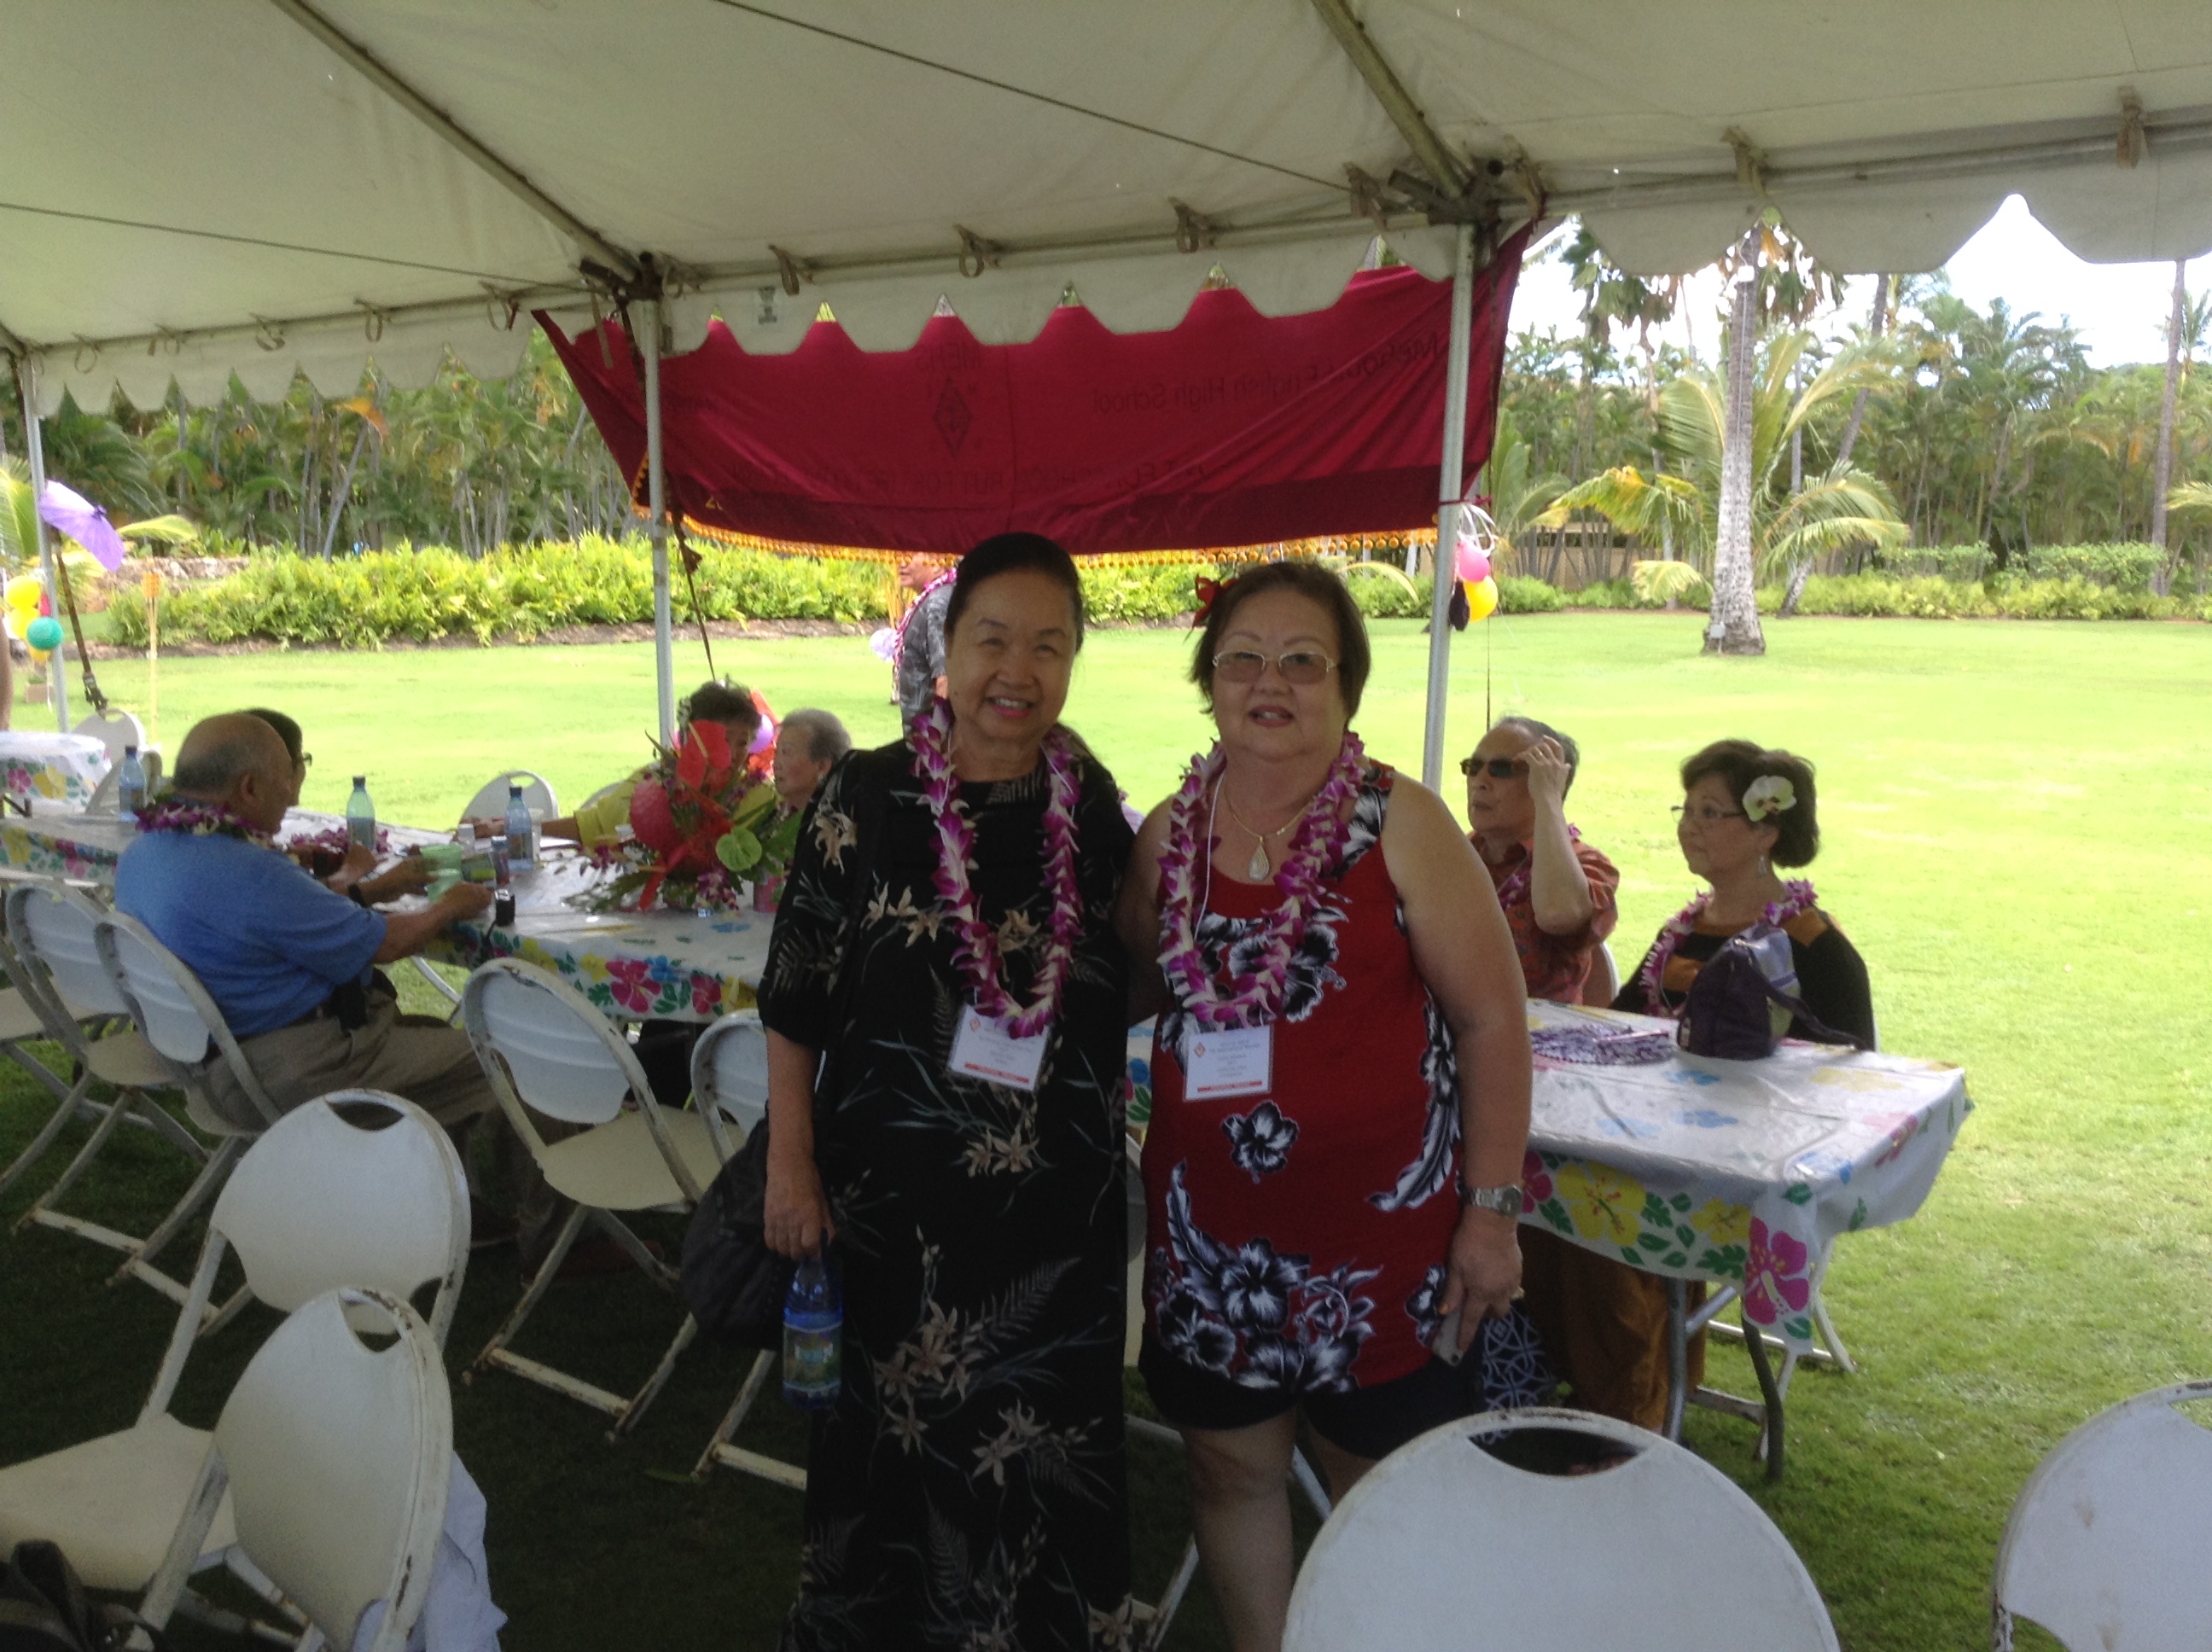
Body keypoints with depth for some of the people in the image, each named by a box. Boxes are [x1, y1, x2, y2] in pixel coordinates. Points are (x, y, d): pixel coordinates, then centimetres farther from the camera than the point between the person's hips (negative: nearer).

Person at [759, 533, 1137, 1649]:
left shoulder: (1091, 807, 0)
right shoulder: (865, 800, -9)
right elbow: (795, 1000, -4)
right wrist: (791, 1164, -6)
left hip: (1060, 1194, 2)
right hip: (896, 1190, -2)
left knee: (1044, 1449, 12)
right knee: (897, 1433, 14)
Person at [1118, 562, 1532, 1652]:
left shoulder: (1400, 825, -10)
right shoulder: (1167, 837, 1)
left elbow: (1492, 1020, -9)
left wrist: (1490, 1210, -10)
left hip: (1377, 1227, -3)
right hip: (1208, 1225, 4)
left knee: (1380, 1484, 11)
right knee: (1230, 1467, 16)